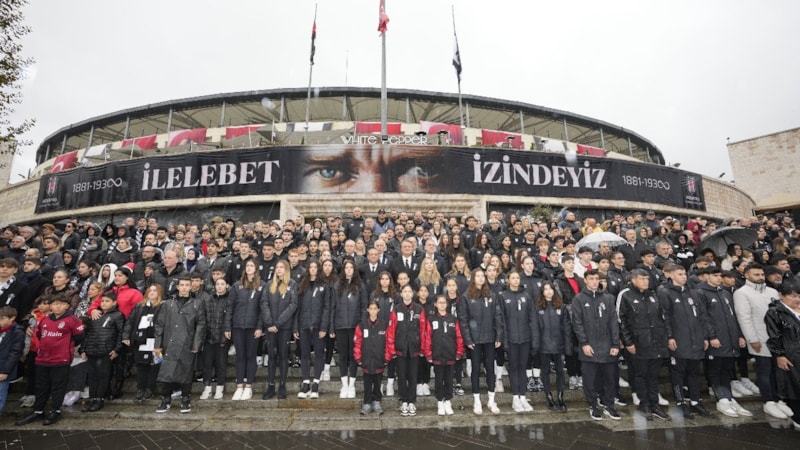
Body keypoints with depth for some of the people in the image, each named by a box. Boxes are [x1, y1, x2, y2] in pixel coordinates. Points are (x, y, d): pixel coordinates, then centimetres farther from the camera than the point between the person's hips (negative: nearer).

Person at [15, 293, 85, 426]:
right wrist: (46, 345, 15)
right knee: (41, 386, 17)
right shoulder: (44, 320, 7)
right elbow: (38, 334, 24)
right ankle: (38, 412, 30)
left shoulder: (72, 320, -11)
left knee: (58, 386, 5)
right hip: (42, 359, 6)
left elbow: (79, 338, -8)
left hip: (61, 359, -6)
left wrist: (67, 346, 4)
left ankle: (56, 412, 17)